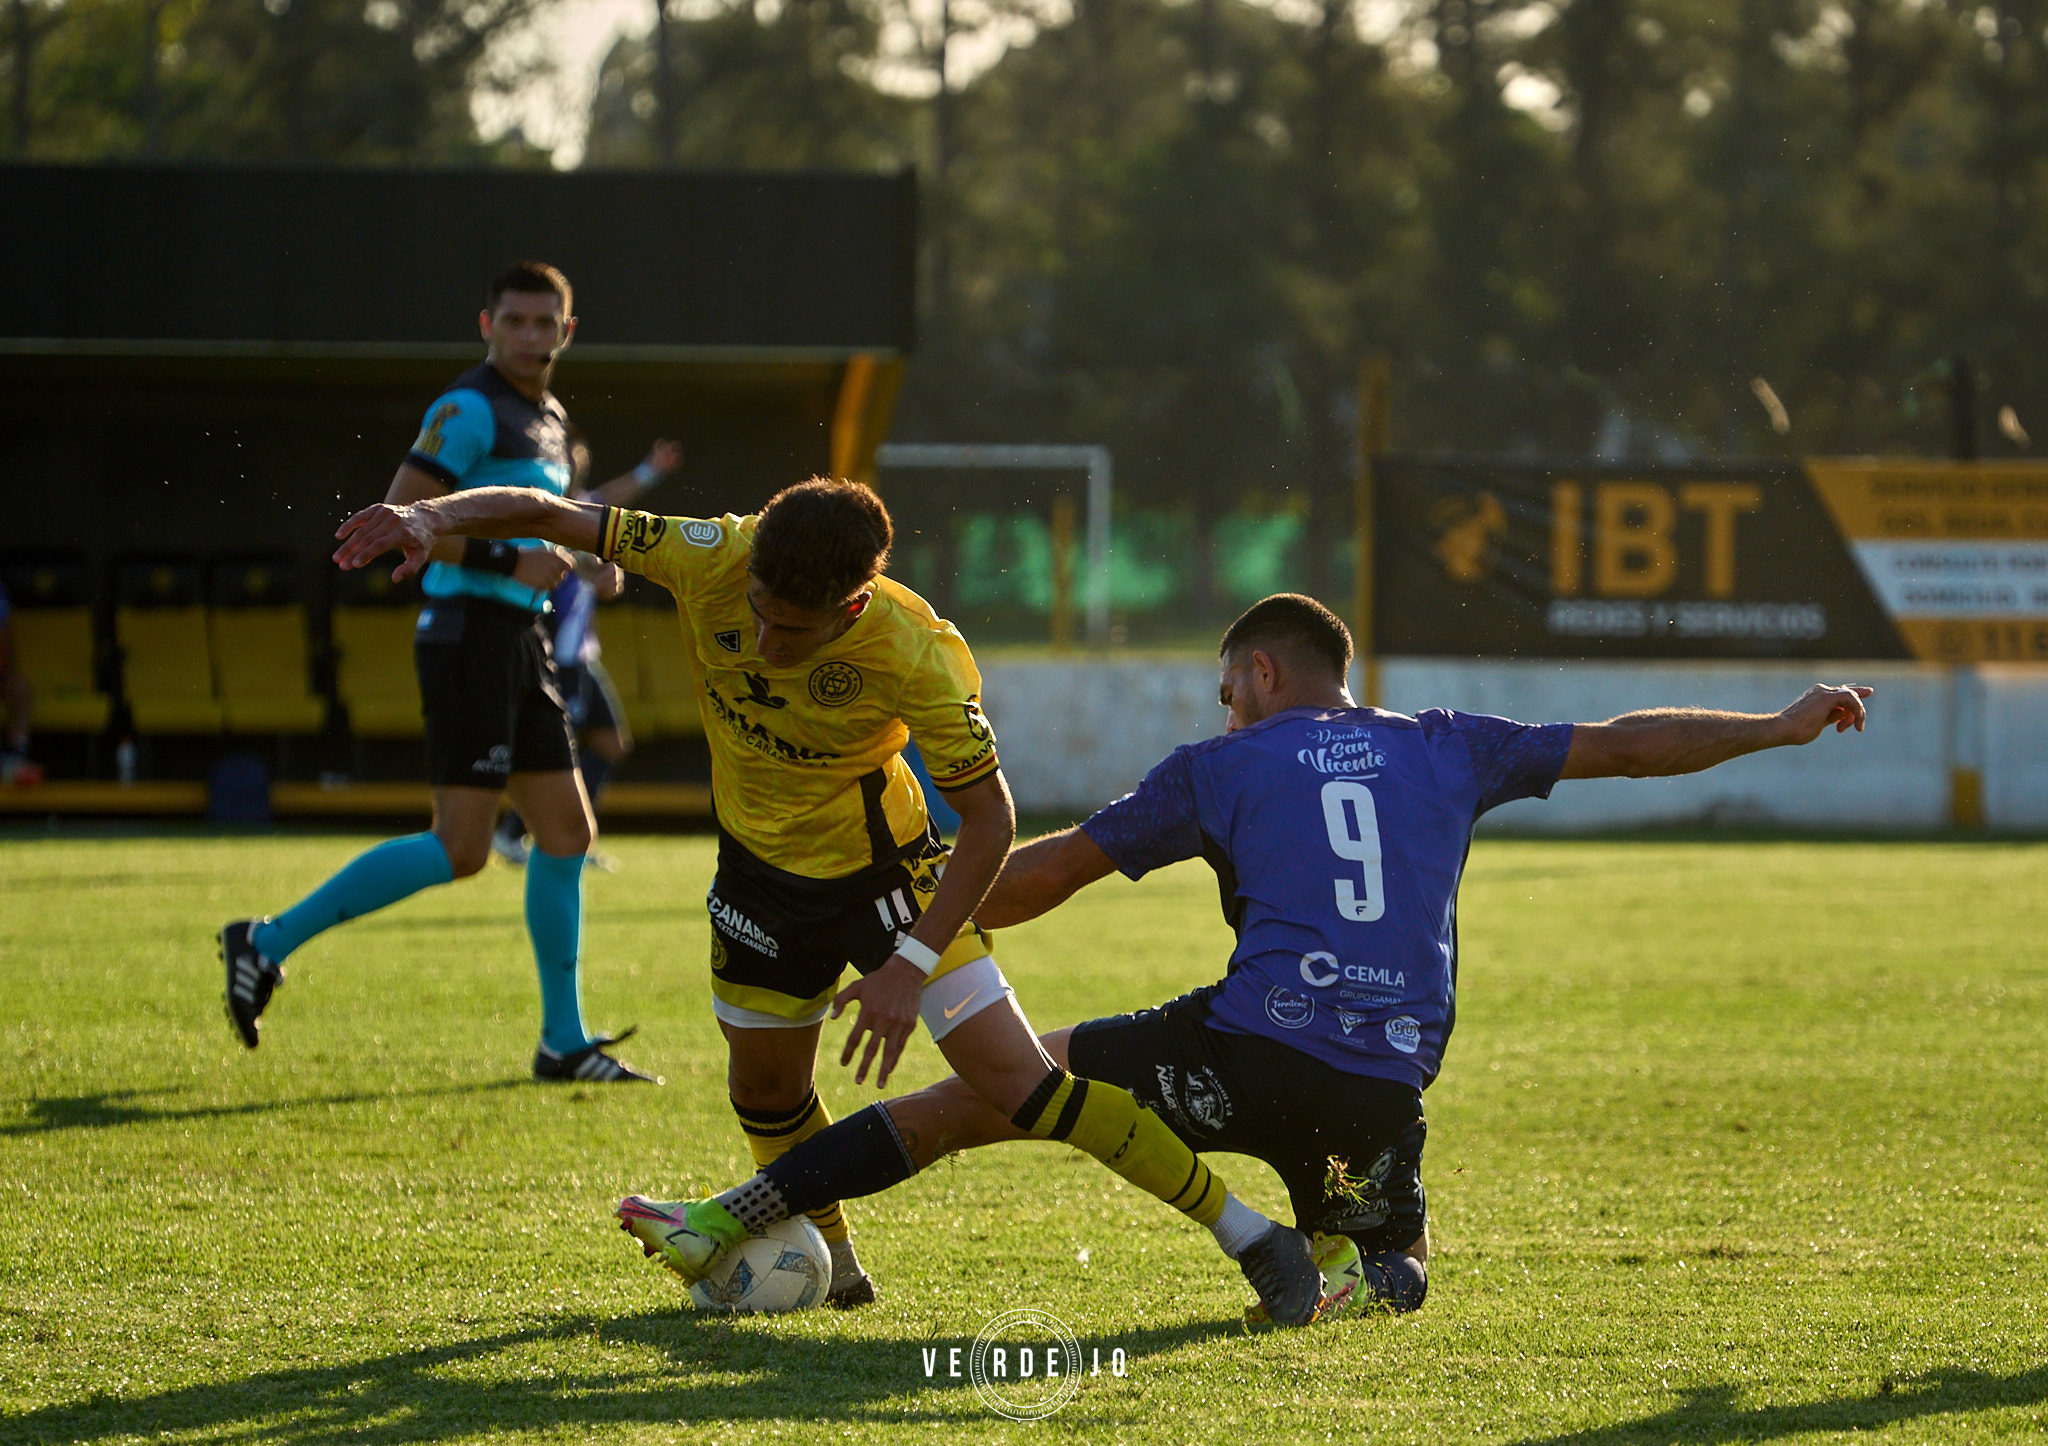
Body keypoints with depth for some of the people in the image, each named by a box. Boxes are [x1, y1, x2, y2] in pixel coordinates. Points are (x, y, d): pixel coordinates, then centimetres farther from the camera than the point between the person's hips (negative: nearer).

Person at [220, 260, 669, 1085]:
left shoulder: (547, 420, 18)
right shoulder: (470, 410, -11)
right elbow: (399, 516, -18)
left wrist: (569, 560, 15)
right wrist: (506, 562, -21)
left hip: (518, 644, 9)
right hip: (470, 636, -9)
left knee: (567, 833, 7)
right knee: (460, 850, -13)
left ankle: (564, 1043, 12)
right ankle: (268, 944, -7)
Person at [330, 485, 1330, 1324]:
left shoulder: (918, 659, -33)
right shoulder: (714, 563, -24)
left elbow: (989, 818, -22)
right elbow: (556, 516, -14)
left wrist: (912, 962, -26)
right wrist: (433, 517, -29)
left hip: (880, 869, -5)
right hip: (760, 865, 5)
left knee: (1013, 1079, -12)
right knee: (764, 1087, 16)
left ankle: (1252, 1238, -5)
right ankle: (830, 1259, 44)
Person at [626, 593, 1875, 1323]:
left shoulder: (1224, 769, 14)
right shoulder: (1446, 750, 19)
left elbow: (1049, 872, 16)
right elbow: (1623, 745, 22)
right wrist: (1781, 727, 34)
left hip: (1248, 1055, -2)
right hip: (1388, 1094, 2)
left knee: (983, 1093, 6)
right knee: (1393, 1268, 29)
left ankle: (739, 1218, -2)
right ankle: (1362, 1263, -10)